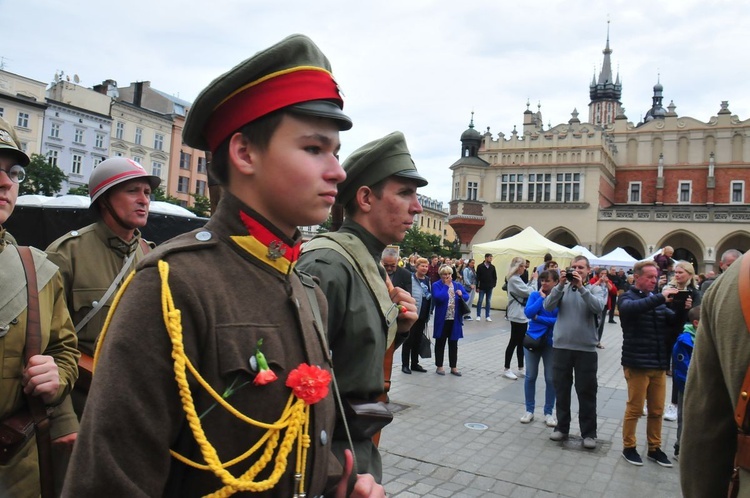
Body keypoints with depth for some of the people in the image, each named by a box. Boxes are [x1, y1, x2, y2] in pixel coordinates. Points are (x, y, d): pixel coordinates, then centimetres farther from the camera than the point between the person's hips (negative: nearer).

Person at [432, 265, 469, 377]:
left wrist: (461, 295, -14)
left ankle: (453, 367, 19)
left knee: (453, 343, 11)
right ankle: (439, 366, 17)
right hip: (442, 319, -4)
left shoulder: (458, 285, 10)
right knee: (440, 343, 7)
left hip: (455, 319, 4)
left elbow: (467, 297, 8)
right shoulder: (436, 285, -6)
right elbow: (439, 298, -22)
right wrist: (446, 285, -14)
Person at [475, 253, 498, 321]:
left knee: (488, 302, 7)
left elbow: (495, 277, 10)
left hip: (490, 287, 3)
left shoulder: (492, 267, 4)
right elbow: (477, 277, -5)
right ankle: (478, 315, 11)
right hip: (482, 287, -3)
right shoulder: (480, 266, -5)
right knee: (480, 301, 2)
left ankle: (487, 316, 13)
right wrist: (477, 287, -7)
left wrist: (494, 284, -1)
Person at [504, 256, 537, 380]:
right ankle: (506, 370, 6)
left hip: (521, 315, 10)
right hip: (517, 315, -10)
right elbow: (529, 292, -18)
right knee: (514, 342, -2)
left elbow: (525, 290, 17)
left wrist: (531, 280, 7)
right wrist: (534, 280, -8)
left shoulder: (516, 278, 14)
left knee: (520, 342, 13)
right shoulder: (514, 279, -18)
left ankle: (520, 369, 20)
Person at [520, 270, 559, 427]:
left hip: (551, 342, -1)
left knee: (550, 378, 6)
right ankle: (529, 410, 21)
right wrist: (542, 297, -14)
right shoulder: (535, 295, -1)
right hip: (533, 339, 2)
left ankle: (548, 412, 21)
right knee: (530, 376, 8)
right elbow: (528, 313, -15)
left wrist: (538, 318, -16)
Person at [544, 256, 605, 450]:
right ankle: (562, 427, 25)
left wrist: (581, 287, -23)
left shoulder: (595, 289, 2)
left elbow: (598, 308, -18)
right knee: (561, 389, 12)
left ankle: (588, 433, 17)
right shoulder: (563, 288, 4)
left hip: (586, 349, -2)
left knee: (586, 392, 6)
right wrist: (560, 285, -17)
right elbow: (548, 306, -10)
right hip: (561, 346, 2)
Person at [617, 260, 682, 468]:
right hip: (637, 364, -5)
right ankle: (628, 447, 18)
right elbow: (631, 308, -28)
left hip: (659, 364, 5)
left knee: (657, 410, 13)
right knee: (635, 409, 4)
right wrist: (660, 298, -33)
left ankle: (654, 448, 26)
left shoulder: (658, 300, 13)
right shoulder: (627, 298, -4)